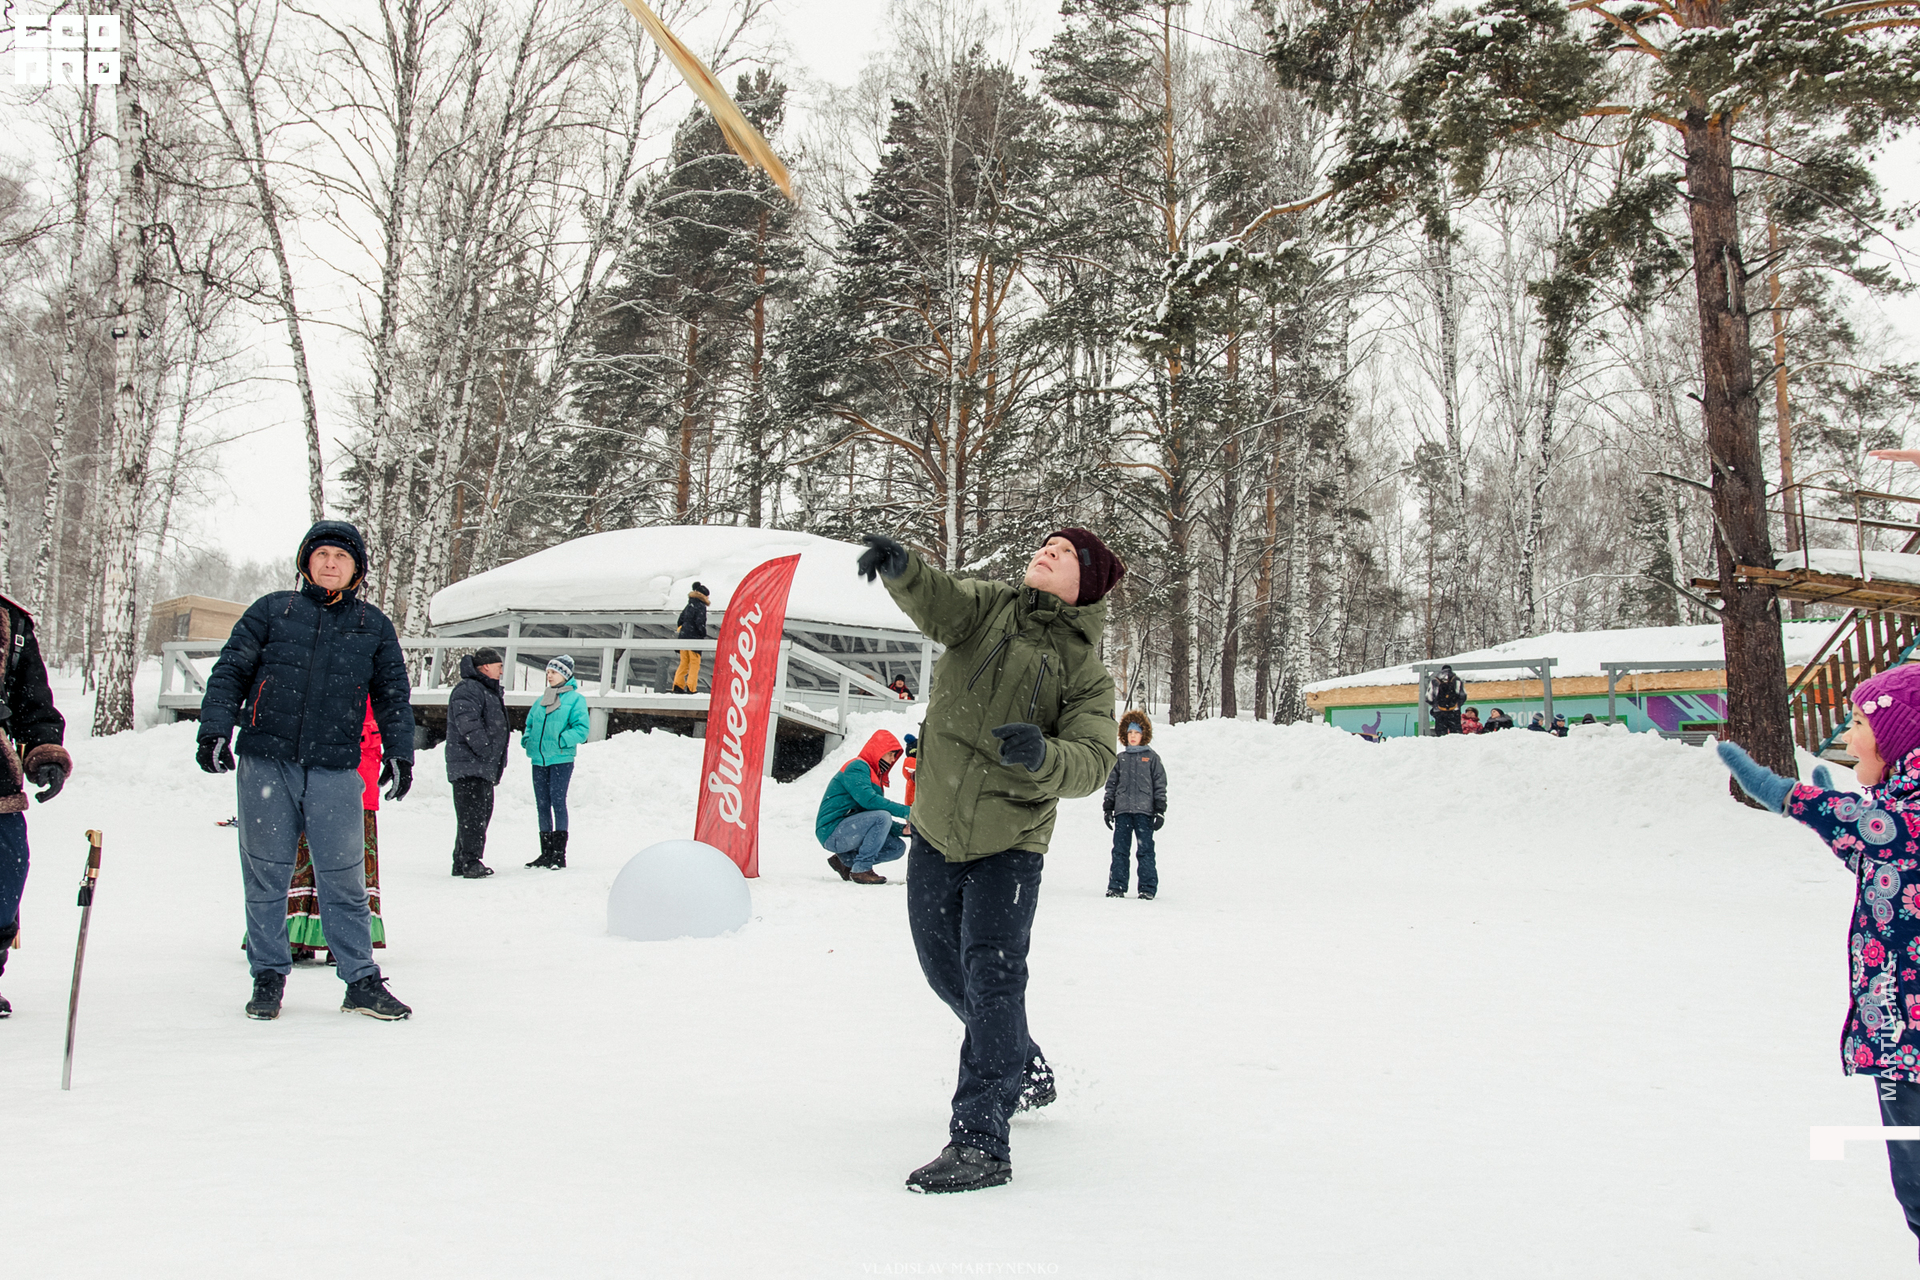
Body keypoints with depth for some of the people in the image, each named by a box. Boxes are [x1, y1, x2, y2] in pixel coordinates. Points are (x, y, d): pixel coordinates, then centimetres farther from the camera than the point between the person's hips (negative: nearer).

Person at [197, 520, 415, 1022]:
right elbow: (230, 671, 8)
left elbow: (393, 694, 15)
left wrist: (399, 752, 6)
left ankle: (362, 981, 8)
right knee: (265, 877, 5)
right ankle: (269, 977, 18)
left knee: (343, 881, 1)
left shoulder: (374, 626, 12)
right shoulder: (271, 611, 9)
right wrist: (215, 729, -4)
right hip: (265, 763, 0)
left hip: (335, 772, 0)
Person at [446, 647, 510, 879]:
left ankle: (462, 863, 18)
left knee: (482, 814, 12)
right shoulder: (467, 690, -11)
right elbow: (469, 726, -23)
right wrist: (486, 752, -22)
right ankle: (471, 862, -13)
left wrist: (496, 761, 22)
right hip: (469, 765, -10)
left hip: (484, 767, 10)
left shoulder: (491, 692, 23)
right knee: (471, 815, -12)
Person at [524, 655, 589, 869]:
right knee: (542, 805, 8)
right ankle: (546, 853, 16)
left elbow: (581, 730, -9)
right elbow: (530, 724, 23)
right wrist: (527, 739, 4)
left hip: (561, 759, -6)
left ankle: (560, 855, -5)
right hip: (539, 760, 6)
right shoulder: (542, 700, 17)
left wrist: (560, 741, -20)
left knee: (558, 803, -8)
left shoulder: (575, 699, -1)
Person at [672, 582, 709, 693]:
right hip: (694, 637, -7)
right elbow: (700, 622, -16)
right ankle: (691, 687, -7)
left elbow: (680, 620, 17)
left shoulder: (688, 605, 15)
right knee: (694, 663, -2)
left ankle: (678, 685, 3)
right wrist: (704, 634, -5)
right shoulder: (701, 606, -8)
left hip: (683, 637, 7)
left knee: (684, 663, 11)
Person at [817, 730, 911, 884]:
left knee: (898, 847, 1)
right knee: (882, 816, -27)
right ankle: (861, 869, -19)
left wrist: (901, 829, -4)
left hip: (848, 832, 9)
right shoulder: (857, 767, -9)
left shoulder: (875, 777, 20)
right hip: (832, 832, -9)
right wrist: (905, 811, -27)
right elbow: (868, 799, -26)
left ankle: (846, 861, 8)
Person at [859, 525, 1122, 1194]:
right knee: (946, 970, 18)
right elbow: (936, 601, -21)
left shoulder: (1087, 672, -5)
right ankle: (1026, 1072, 43)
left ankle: (981, 1141, -9)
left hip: (1009, 844, -4)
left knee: (992, 974, -16)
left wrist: (1041, 755, -38)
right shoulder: (988, 608, 1)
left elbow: (1092, 763, -17)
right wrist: (901, 567, -43)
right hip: (935, 834, 4)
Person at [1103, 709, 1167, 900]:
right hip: (1122, 811, 3)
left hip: (1144, 811, -3)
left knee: (1146, 850, -3)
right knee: (1120, 850, 1)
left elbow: (1160, 785, 6)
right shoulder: (1120, 759, 16)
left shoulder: (1152, 758, 8)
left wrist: (1160, 810, -1)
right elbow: (1111, 784, 18)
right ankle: (1116, 887, 6)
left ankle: (1148, 888, 1)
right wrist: (1107, 808, 11)